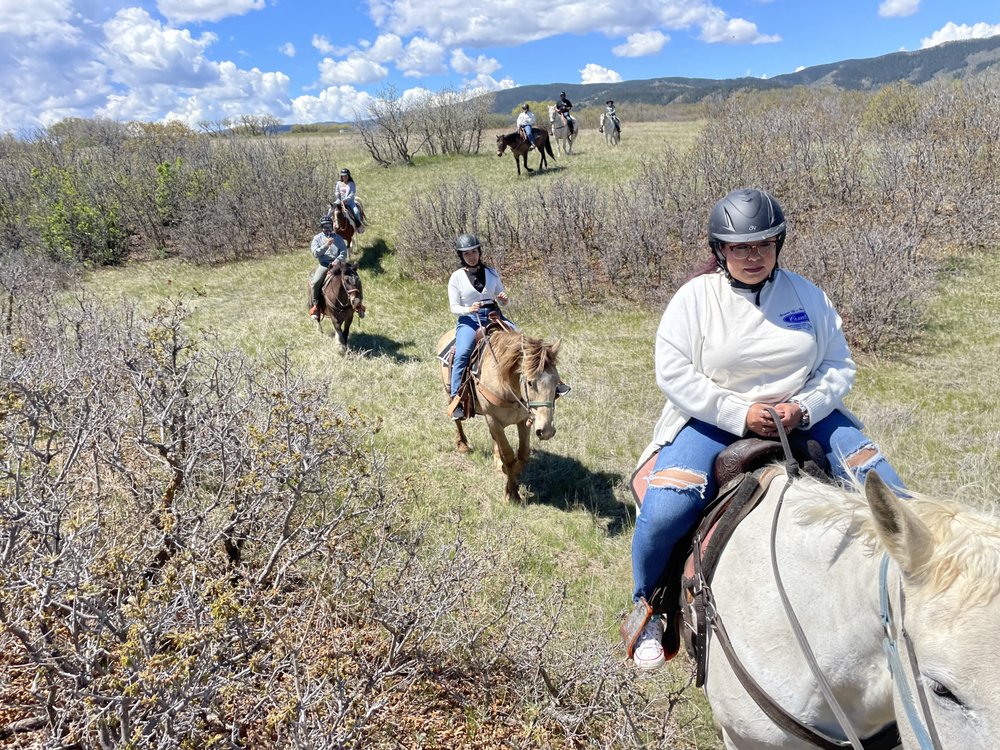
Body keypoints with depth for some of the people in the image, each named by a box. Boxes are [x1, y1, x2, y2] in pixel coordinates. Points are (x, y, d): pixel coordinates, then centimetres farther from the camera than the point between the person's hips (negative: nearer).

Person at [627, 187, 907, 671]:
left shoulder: (806, 295, 5)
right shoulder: (695, 297, -5)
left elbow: (839, 365, 5)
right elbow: (672, 372, -12)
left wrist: (803, 408, -15)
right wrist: (738, 414, -19)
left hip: (804, 418, 4)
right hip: (714, 422, -3)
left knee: (890, 498, -9)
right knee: (663, 513, -24)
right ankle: (644, 608, 6)